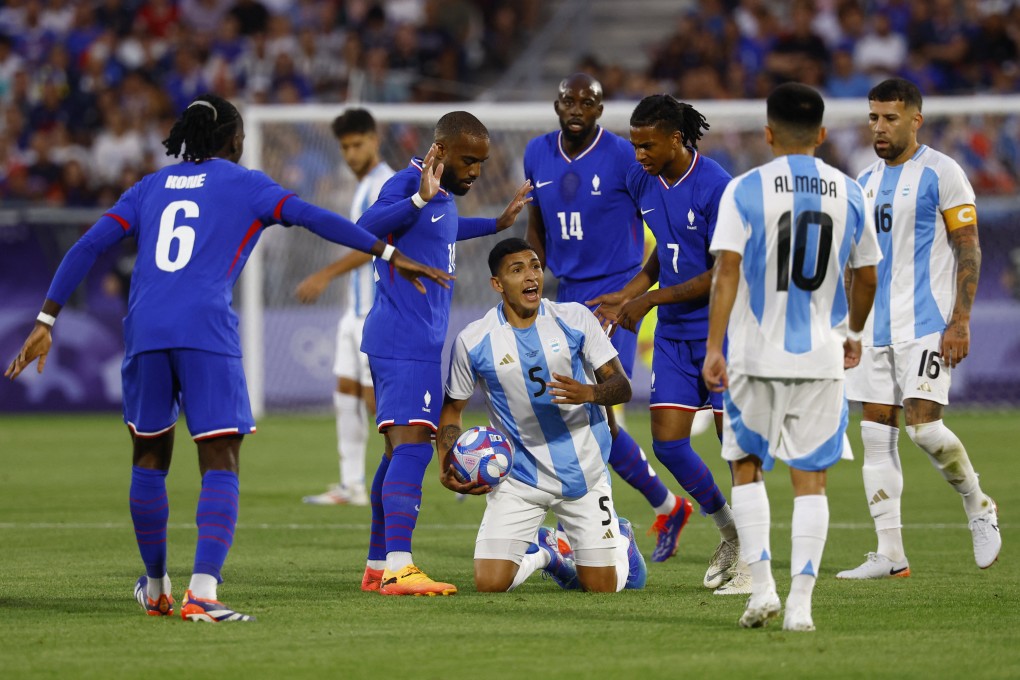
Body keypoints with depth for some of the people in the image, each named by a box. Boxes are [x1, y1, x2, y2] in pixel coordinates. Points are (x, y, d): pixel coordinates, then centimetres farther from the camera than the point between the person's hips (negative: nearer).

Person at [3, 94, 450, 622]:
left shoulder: (151, 187, 21)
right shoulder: (243, 184, 12)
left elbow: (90, 245, 13)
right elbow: (309, 217, -1)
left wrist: (46, 320, 13)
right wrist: (389, 254, 2)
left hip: (145, 329, 4)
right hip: (206, 332, -4)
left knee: (149, 459, 19)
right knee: (220, 465, -4)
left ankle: (155, 588, 31)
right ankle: (202, 593, -21)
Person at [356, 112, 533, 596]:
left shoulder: (443, 197, 17)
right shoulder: (406, 183, -13)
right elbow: (366, 227, -31)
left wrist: (496, 224, 44)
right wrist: (420, 198, -42)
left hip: (422, 343, 11)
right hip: (403, 342, -11)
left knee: (402, 451, 13)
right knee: (412, 445, -19)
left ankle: (377, 566, 19)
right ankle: (398, 569, -28)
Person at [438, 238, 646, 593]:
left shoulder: (574, 318, -6)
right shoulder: (473, 341, -7)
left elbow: (622, 386, -4)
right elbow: (452, 407, 7)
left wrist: (588, 393, -27)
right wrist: (448, 467, -10)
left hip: (583, 470, 0)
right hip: (518, 479, 0)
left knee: (603, 587, 1)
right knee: (489, 583, -13)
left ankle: (620, 540, 39)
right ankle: (542, 555, 24)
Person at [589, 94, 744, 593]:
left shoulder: (715, 187, -18)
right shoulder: (641, 181, 4)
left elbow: (723, 274, -18)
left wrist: (651, 299, -15)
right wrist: (627, 295, 8)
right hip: (673, 335, 7)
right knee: (667, 440, 0)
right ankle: (729, 533, 21)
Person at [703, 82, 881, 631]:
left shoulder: (745, 190, -5)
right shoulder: (849, 194, 4)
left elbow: (727, 270, -12)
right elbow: (865, 276, 12)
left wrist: (713, 348, -12)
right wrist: (853, 333, 29)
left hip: (756, 354, -2)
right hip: (821, 358, 2)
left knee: (746, 466, 14)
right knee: (810, 478, 4)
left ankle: (762, 586, 5)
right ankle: (800, 601, -3)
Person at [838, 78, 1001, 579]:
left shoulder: (941, 174, -5)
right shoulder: (866, 183, 15)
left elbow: (969, 251, -8)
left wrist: (960, 322, -16)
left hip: (927, 325, -7)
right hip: (876, 329, 7)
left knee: (923, 426, -16)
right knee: (876, 435, 1)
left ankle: (978, 507, 10)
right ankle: (889, 554, 3)